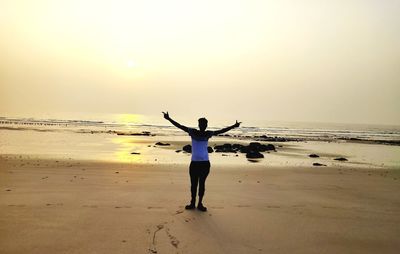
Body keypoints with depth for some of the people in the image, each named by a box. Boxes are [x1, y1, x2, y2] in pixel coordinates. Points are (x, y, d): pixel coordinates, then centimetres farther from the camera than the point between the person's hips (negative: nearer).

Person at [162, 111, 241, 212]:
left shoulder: (208, 134, 4)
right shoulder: (192, 132, 0)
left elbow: (221, 131, 6)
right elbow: (180, 126, -2)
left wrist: (234, 126, 1)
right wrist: (169, 119, -8)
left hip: (205, 163, 1)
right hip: (194, 163, -1)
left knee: (202, 183, 8)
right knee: (193, 183, 6)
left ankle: (200, 203, 18)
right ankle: (193, 202, 20)